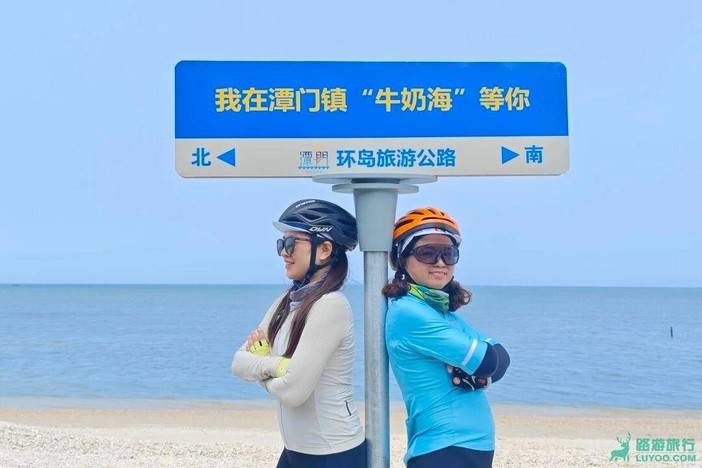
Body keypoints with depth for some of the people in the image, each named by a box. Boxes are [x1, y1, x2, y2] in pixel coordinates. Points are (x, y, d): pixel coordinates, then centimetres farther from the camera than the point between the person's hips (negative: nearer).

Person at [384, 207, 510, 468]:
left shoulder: (443, 312, 11)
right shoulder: (407, 311, -16)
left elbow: (501, 358, 4)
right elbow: (487, 361, -18)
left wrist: (476, 374, -14)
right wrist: (478, 362, 3)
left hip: (475, 446, 9)